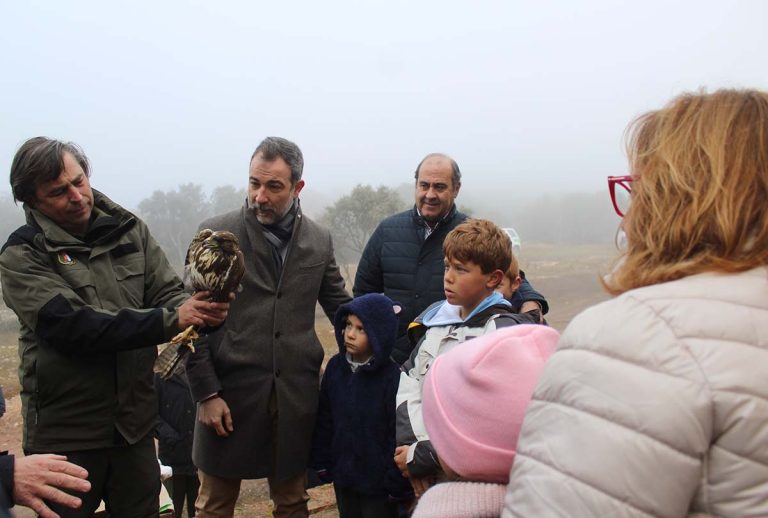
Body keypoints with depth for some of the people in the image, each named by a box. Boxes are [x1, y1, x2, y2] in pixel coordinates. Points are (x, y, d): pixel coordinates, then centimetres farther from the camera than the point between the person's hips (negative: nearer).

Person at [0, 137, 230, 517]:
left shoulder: (130, 231, 3)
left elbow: (169, 293, -3)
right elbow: (72, 326, -22)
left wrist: (195, 310, -27)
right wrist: (171, 321, -28)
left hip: (134, 422, 4)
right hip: (66, 432, -3)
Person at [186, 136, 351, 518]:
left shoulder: (319, 240, 5)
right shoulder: (216, 234, -4)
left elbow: (341, 307, 14)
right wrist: (206, 393, -8)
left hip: (297, 395, 3)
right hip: (230, 393, -2)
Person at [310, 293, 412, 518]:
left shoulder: (392, 376, -20)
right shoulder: (335, 366, -2)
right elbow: (324, 419, 7)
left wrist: (396, 482, -13)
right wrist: (322, 461, 9)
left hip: (377, 481, -6)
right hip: (343, 474, 6)